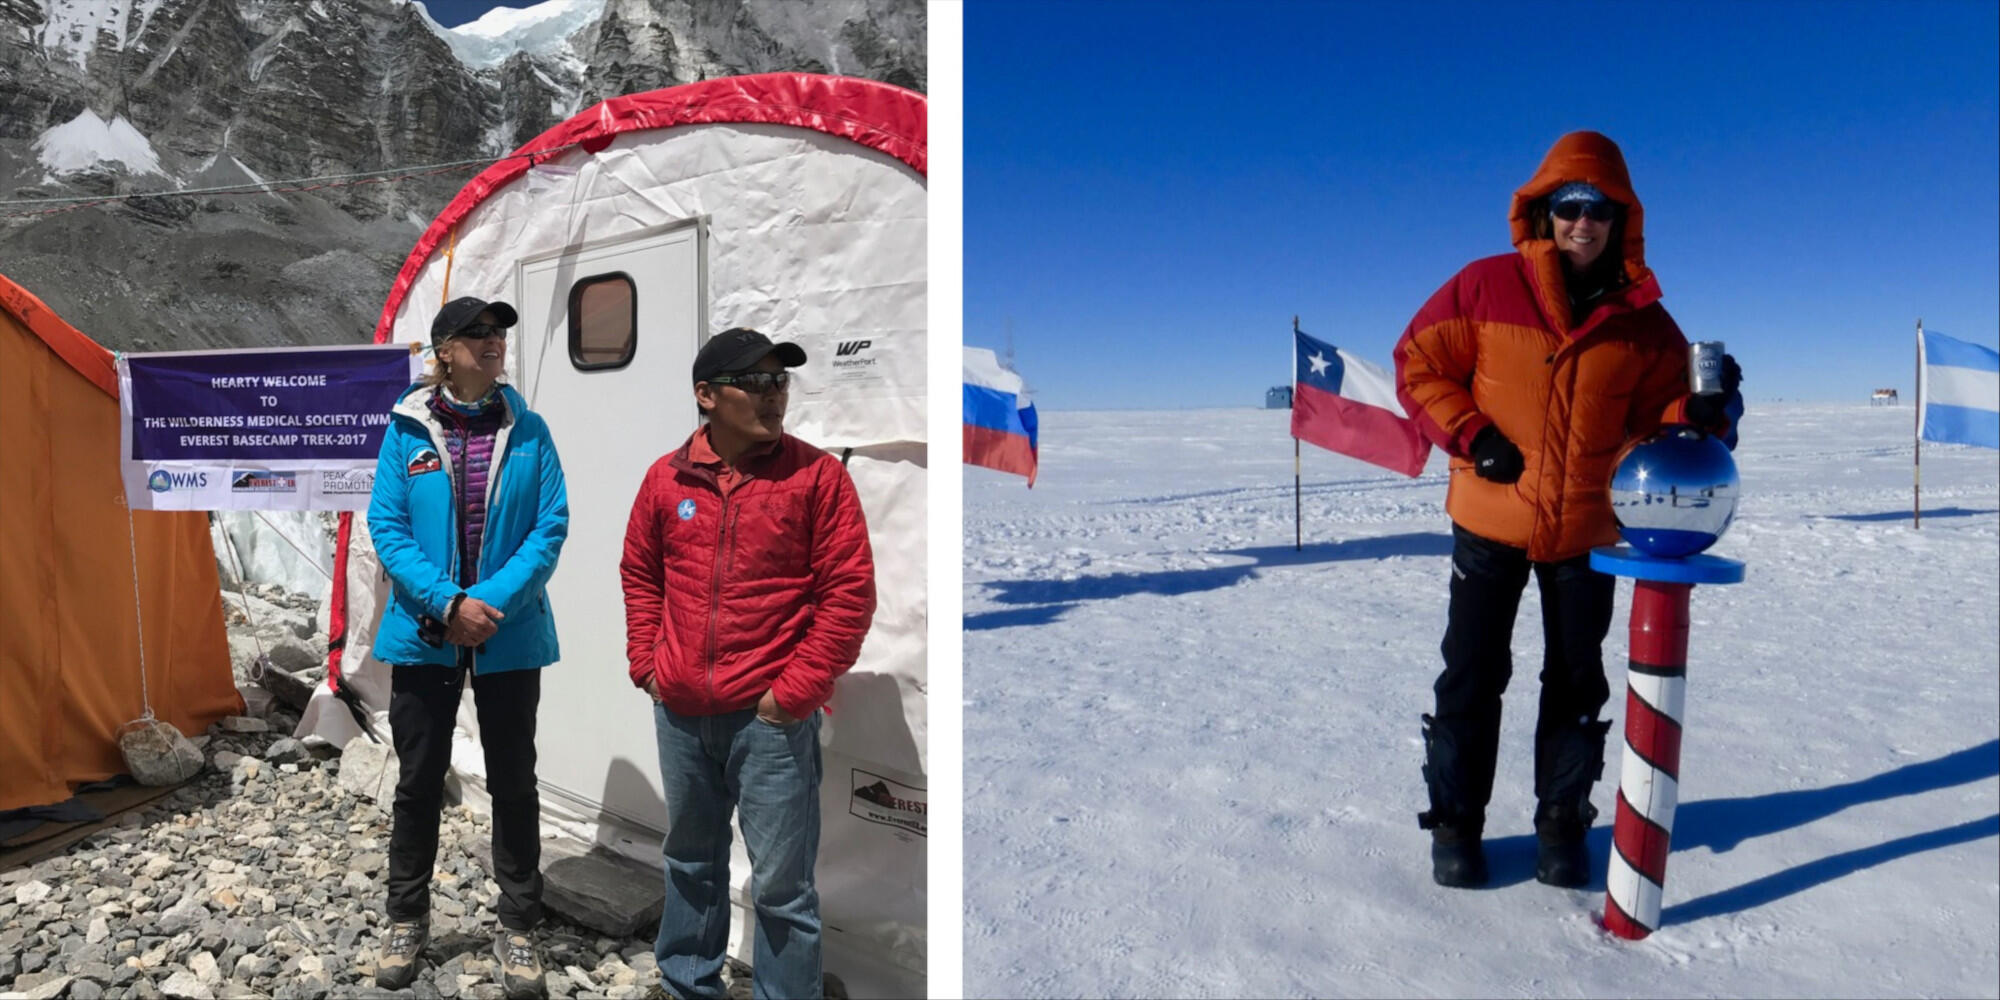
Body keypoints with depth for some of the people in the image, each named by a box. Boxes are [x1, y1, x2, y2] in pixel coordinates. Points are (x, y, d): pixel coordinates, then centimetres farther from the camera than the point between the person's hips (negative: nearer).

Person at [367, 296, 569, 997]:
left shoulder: (527, 430, -1)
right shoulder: (407, 430, -2)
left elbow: (550, 527, -6)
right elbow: (386, 526, -5)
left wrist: (494, 602, -17)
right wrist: (448, 603, -16)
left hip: (510, 638, 0)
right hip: (423, 636, 0)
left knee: (513, 783, 9)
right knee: (418, 781, 14)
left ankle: (517, 927, 25)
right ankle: (406, 919, 35)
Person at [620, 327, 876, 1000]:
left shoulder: (816, 474, -8)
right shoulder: (667, 477, 4)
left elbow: (849, 591, -10)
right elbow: (639, 574, 17)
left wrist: (796, 690, -12)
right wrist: (646, 664, 9)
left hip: (769, 717, -4)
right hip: (679, 713, 5)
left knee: (782, 884, 2)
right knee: (690, 861, 23)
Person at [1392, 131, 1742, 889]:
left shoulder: (1643, 320, 2)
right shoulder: (1485, 288, -6)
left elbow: (1659, 415, 4)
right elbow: (1418, 363, -3)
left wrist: (1700, 415, -18)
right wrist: (1470, 435, -14)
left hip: (1588, 532, 3)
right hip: (1489, 521, -2)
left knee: (1576, 683, 13)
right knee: (1472, 676, 4)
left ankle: (1563, 822, 30)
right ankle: (1454, 821, 20)